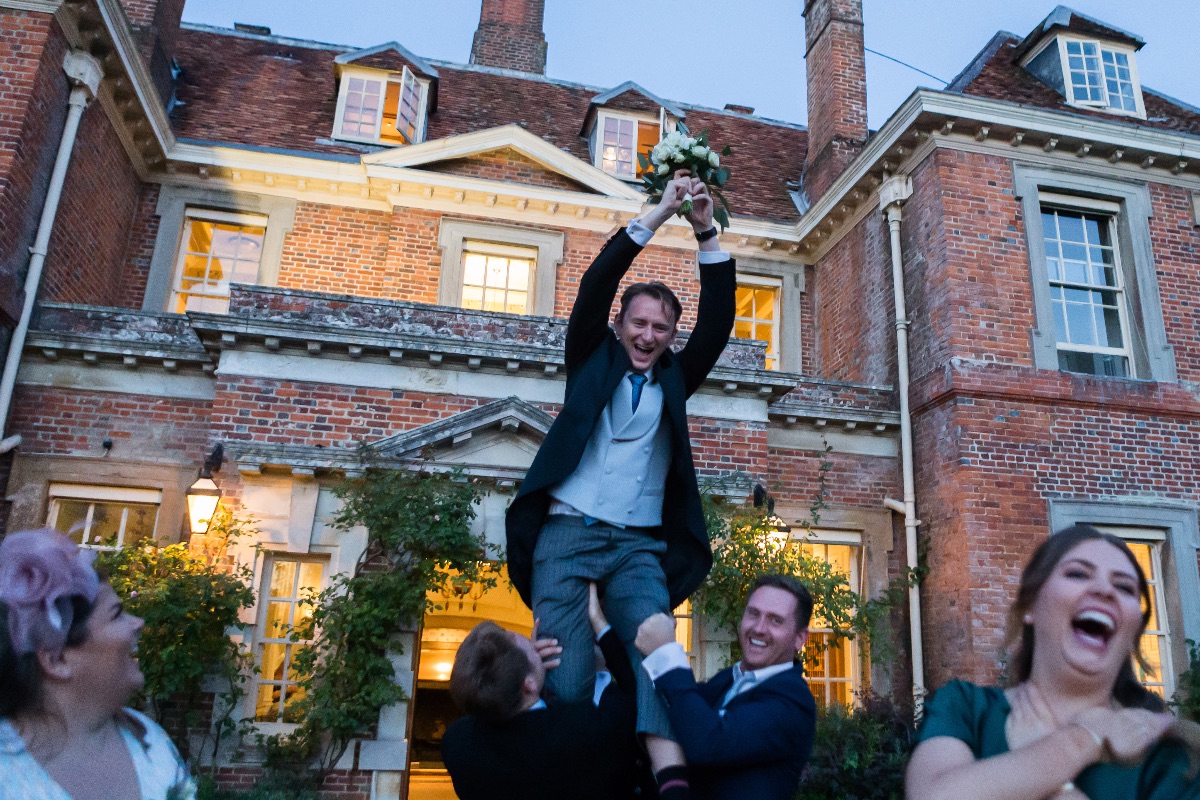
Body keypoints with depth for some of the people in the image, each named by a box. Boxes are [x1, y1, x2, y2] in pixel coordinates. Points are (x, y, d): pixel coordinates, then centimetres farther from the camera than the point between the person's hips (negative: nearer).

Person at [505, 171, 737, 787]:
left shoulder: (674, 378, 18)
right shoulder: (594, 360, 14)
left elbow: (718, 320, 8)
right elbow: (595, 285, 2)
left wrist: (706, 233, 0)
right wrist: (659, 215, -2)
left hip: (639, 546, 2)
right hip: (567, 533, -1)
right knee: (566, 673, -10)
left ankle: (669, 770, -28)